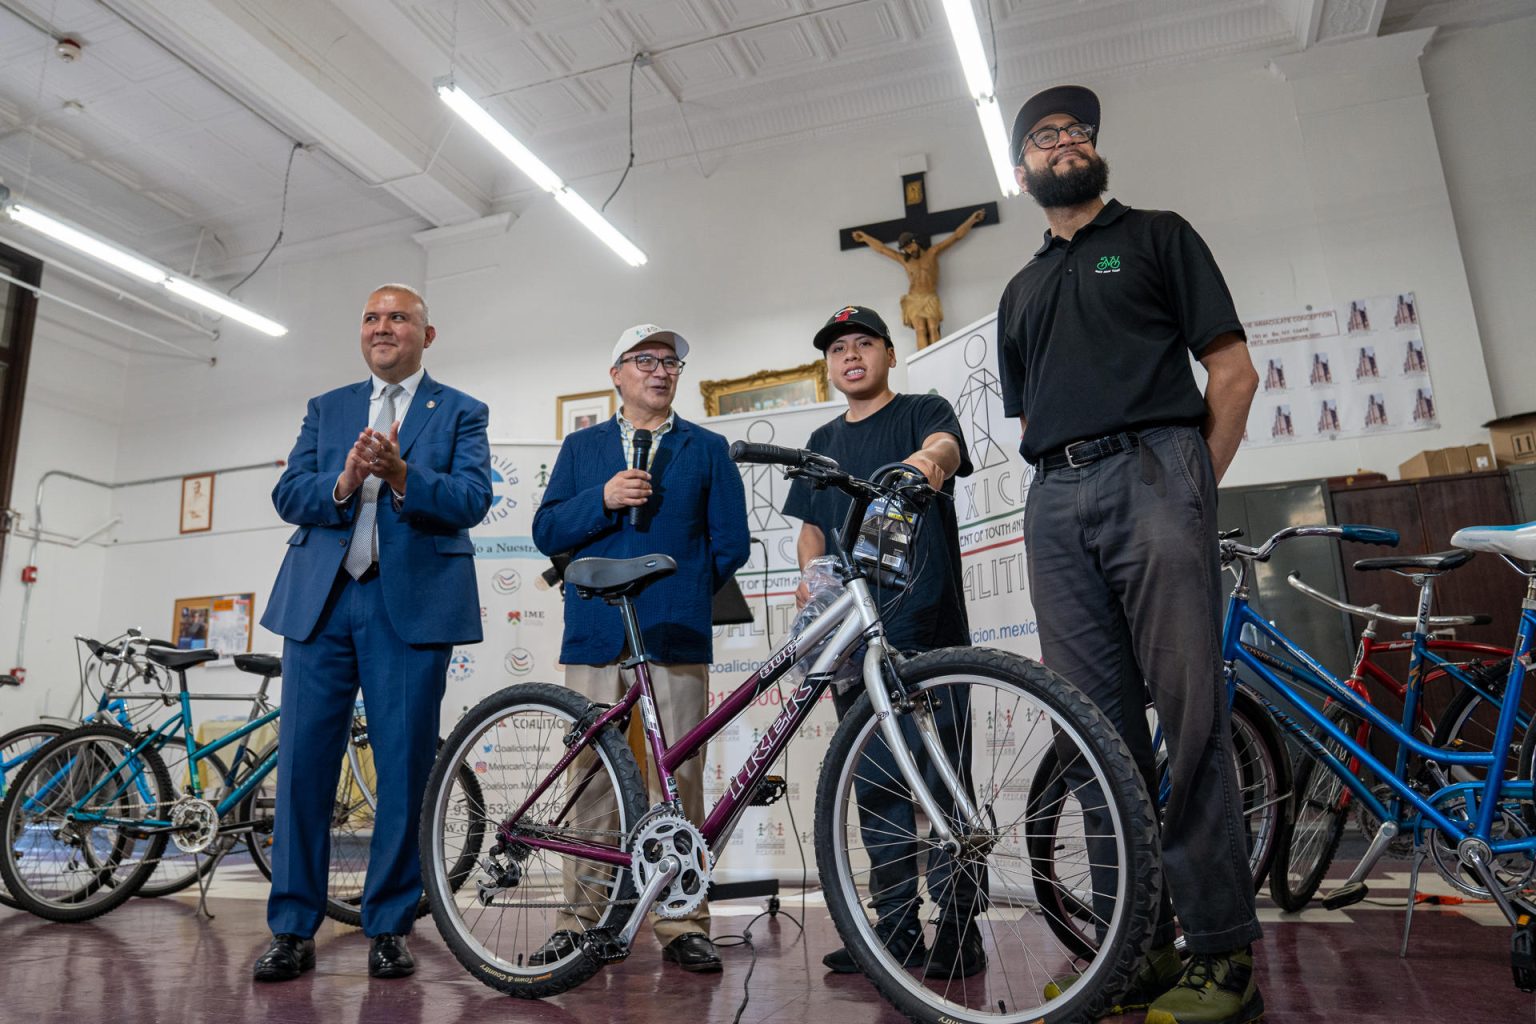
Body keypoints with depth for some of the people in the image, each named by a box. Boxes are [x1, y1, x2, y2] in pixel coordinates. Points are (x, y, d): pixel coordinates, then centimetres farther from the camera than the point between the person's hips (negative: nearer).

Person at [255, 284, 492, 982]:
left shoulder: (459, 412, 10)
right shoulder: (325, 409, 20)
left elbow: (472, 500, -5)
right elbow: (288, 494, 7)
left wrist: (402, 476, -23)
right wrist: (342, 484, -14)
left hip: (413, 603, -3)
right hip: (319, 601, 3)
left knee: (404, 767, 1)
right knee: (303, 760, 4)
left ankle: (388, 928, 14)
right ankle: (292, 929, 16)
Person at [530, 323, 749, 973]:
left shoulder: (708, 449, 15)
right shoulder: (582, 447, 19)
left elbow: (730, 545, 12)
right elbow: (547, 532, 8)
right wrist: (603, 500, -7)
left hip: (677, 639, -1)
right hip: (595, 636, 1)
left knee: (677, 782, -3)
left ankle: (683, 925, 6)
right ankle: (583, 920, 12)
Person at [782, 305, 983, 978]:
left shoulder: (923, 411, 5)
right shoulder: (824, 441, 20)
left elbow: (946, 445, -17)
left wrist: (928, 458, -42)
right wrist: (810, 575, 0)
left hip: (928, 626, -5)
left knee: (943, 779, -4)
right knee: (876, 784, 9)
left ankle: (959, 928, 9)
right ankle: (896, 929, 19)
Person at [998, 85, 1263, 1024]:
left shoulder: (1158, 236, 15)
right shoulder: (1021, 291, 27)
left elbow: (1234, 370, 6)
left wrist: (1194, 490, -3)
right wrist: (1060, 490, 9)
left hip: (1151, 471, -4)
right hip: (1055, 503, 5)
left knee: (1191, 712, -10)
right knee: (1099, 729, 1)